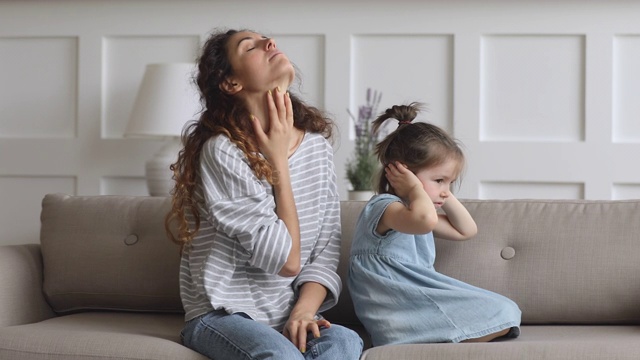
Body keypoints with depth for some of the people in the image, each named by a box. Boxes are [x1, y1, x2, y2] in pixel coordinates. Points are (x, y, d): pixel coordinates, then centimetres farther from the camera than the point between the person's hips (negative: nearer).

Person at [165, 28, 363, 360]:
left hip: (286, 319, 5)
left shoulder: (317, 145, 7)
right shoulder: (222, 152, -13)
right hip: (222, 316, -5)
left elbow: (325, 251, 6)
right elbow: (286, 260, -14)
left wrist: (304, 310, -13)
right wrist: (278, 162, -10)